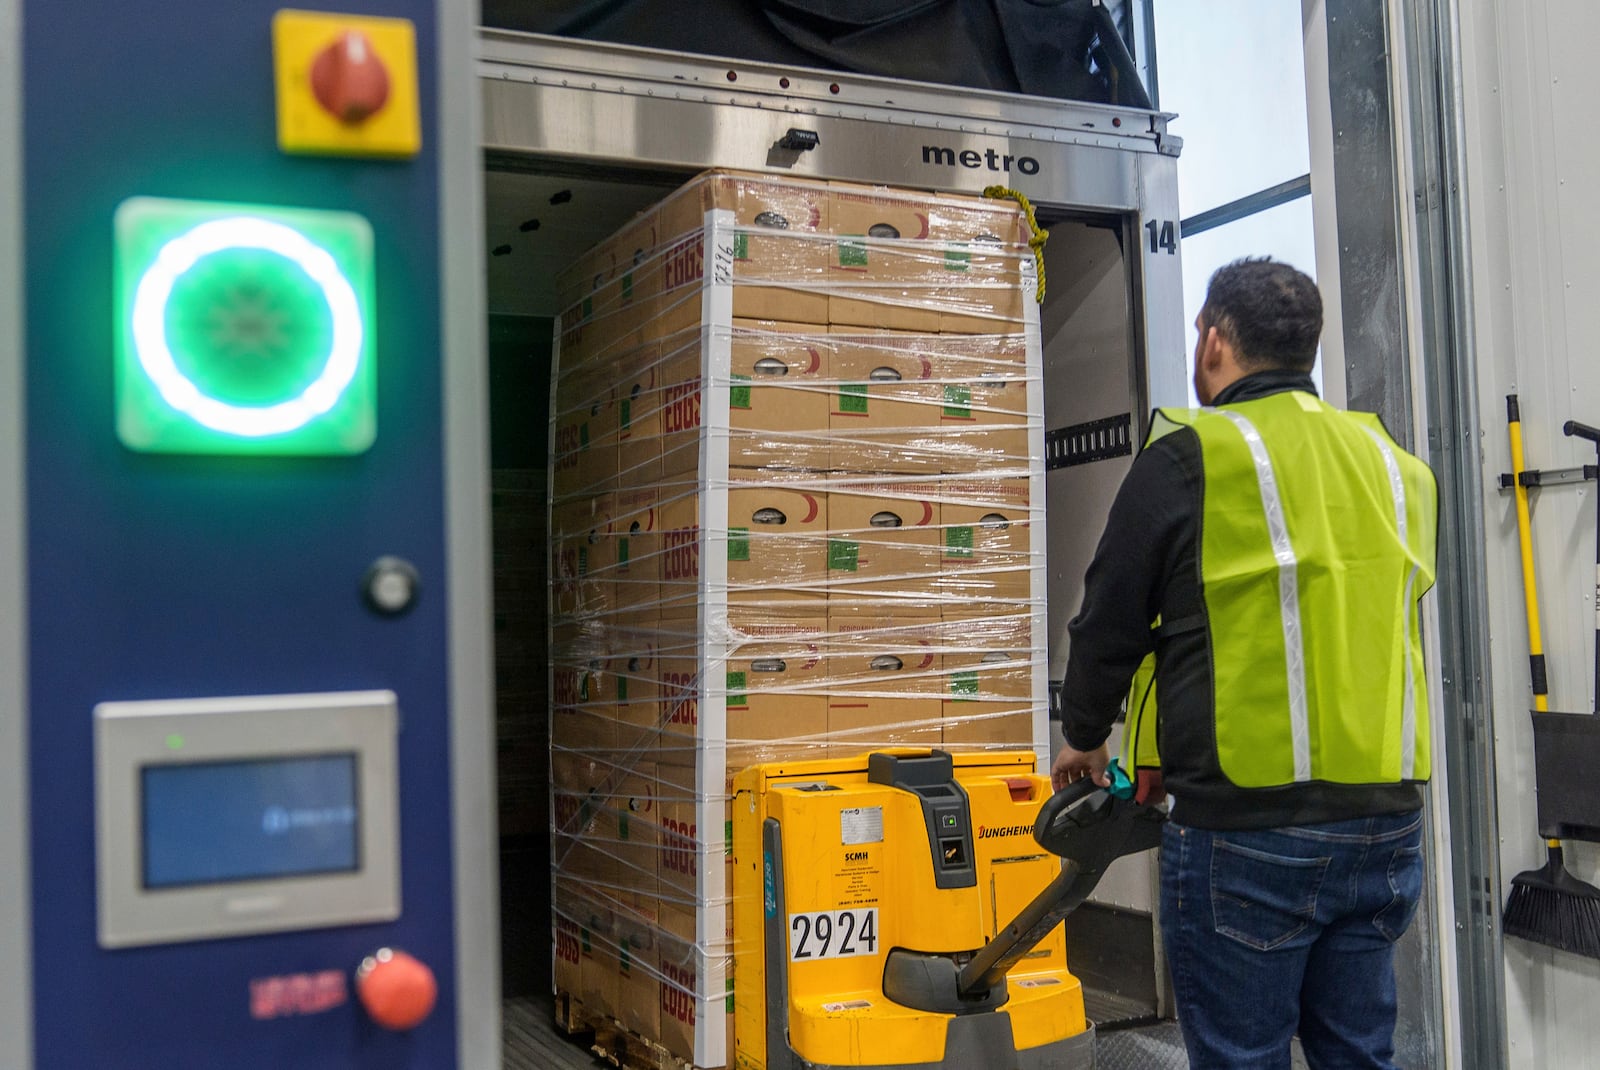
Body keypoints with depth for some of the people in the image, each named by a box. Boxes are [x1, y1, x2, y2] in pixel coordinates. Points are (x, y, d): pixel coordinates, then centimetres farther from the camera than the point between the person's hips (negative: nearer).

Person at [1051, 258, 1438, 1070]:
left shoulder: (1189, 456, -8)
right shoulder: (1389, 461, 11)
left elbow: (1111, 620, -2)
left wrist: (1084, 738, 19)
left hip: (1247, 828, -6)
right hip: (1386, 820, 6)